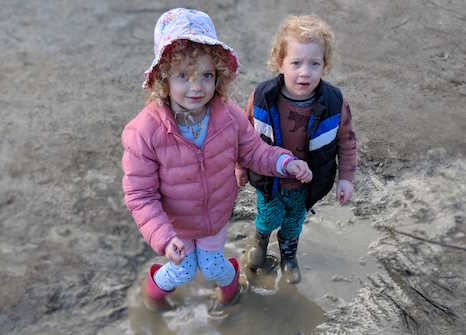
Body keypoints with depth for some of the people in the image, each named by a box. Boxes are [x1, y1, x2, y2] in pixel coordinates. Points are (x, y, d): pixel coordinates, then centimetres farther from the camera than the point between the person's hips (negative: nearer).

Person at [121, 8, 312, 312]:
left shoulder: (230, 115, -25)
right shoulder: (144, 132, -35)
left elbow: (253, 151, -9)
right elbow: (140, 195, -28)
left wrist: (284, 161, -28)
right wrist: (162, 238, -38)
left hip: (217, 215, 2)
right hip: (175, 223, -2)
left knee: (211, 266, 24)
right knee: (182, 271, 21)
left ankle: (230, 282, 63)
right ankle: (156, 286, 59)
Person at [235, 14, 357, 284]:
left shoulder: (334, 103, -26)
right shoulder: (262, 97, -26)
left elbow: (346, 140, -7)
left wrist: (346, 177, -6)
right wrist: (242, 167, 3)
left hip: (305, 185, 2)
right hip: (269, 180, -1)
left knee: (294, 222, 27)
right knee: (270, 218, 19)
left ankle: (288, 254, 59)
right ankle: (262, 238, 58)